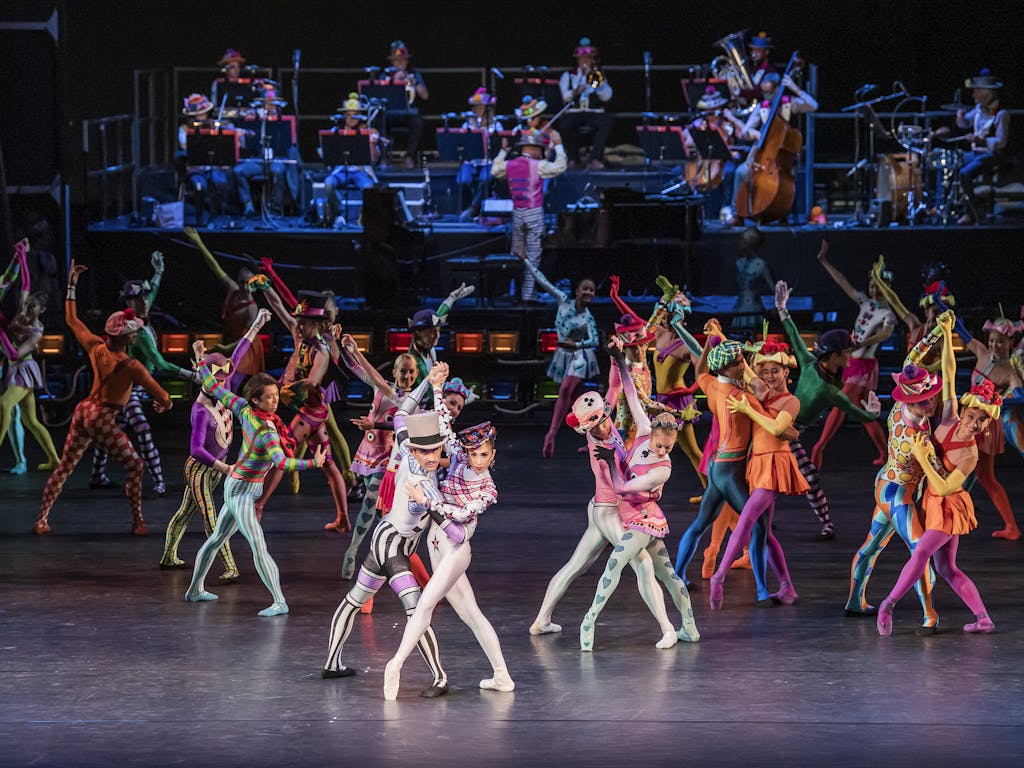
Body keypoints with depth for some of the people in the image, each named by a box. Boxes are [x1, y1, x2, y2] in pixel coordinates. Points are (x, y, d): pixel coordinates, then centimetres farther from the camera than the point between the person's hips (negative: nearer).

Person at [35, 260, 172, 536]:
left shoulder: (96, 348, -3)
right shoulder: (132, 367, -17)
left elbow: (71, 319, 12)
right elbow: (163, 398, -13)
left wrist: (72, 285, 18)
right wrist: (165, 404, 12)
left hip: (83, 410, 6)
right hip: (103, 419, -6)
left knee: (65, 466, 11)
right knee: (134, 465, 10)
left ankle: (41, 519, 10)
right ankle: (138, 522, 10)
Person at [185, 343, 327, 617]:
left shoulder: (244, 410, -7)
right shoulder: (267, 431, -28)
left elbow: (214, 388, 2)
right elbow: (281, 463, -41)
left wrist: (201, 360, 13)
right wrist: (314, 463, -43)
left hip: (234, 484, 10)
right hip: (243, 492, -10)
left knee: (217, 538, 22)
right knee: (258, 546, -16)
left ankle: (195, 589, 36)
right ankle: (279, 602, -23)